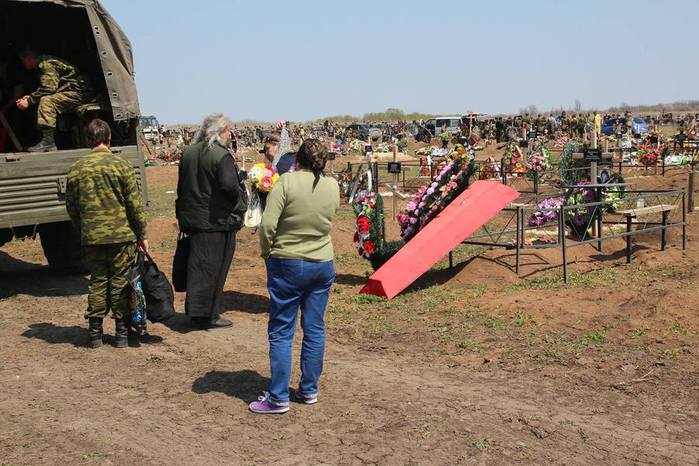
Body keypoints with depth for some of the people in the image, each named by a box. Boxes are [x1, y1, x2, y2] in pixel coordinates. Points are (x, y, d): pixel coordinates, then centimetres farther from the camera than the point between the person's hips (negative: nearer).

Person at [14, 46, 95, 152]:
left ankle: (48, 142, -31)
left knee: (46, 101, -26)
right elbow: (43, 90, 19)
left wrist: (29, 101, -17)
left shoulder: (46, 64, -14)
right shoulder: (41, 66, 17)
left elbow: (48, 88, -22)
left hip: (79, 93, -10)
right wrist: (29, 97, 4)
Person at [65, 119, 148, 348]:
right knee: (120, 282, 6)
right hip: (121, 235, -3)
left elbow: (71, 207, 9)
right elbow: (135, 204, -7)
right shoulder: (121, 165, -7)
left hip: (91, 237, 3)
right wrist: (142, 235, 1)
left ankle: (95, 333, 15)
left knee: (97, 282, 12)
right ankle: (122, 333, 12)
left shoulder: (76, 169, 3)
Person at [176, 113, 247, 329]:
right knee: (213, 268, 3)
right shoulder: (222, 156, -16)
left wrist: (183, 216, 20)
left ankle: (194, 310, 26)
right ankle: (208, 315, 8)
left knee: (197, 266, 16)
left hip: (191, 218, 7)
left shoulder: (188, 153, 7)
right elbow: (229, 186, -27)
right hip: (217, 221, -7)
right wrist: (241, 198, -7)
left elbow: (181, 185, 13)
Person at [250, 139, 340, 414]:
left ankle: (278, 398, 5)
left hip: (287, 265, -4)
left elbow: (267, 225, -17)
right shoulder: (333, 187, 1)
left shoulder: (287, 182, -13)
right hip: (323, 265, 5)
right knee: (315, 330, 13)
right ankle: (309, 390, 22)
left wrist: (267, 252, -2)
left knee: (281, 332, 3)